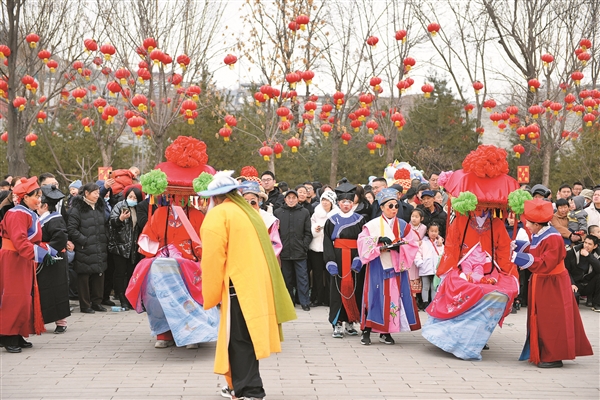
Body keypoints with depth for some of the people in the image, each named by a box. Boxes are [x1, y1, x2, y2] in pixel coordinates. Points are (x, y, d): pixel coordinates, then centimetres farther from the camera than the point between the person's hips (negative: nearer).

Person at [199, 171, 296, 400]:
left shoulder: (218, 214, -8)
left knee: (240, 340, -3)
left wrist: (212, 295, -4)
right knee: (246, 337, 15)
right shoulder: (249, 211, 16)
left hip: (238, 286, -8)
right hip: (258, 284, 8)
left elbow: (213, 258, -12)